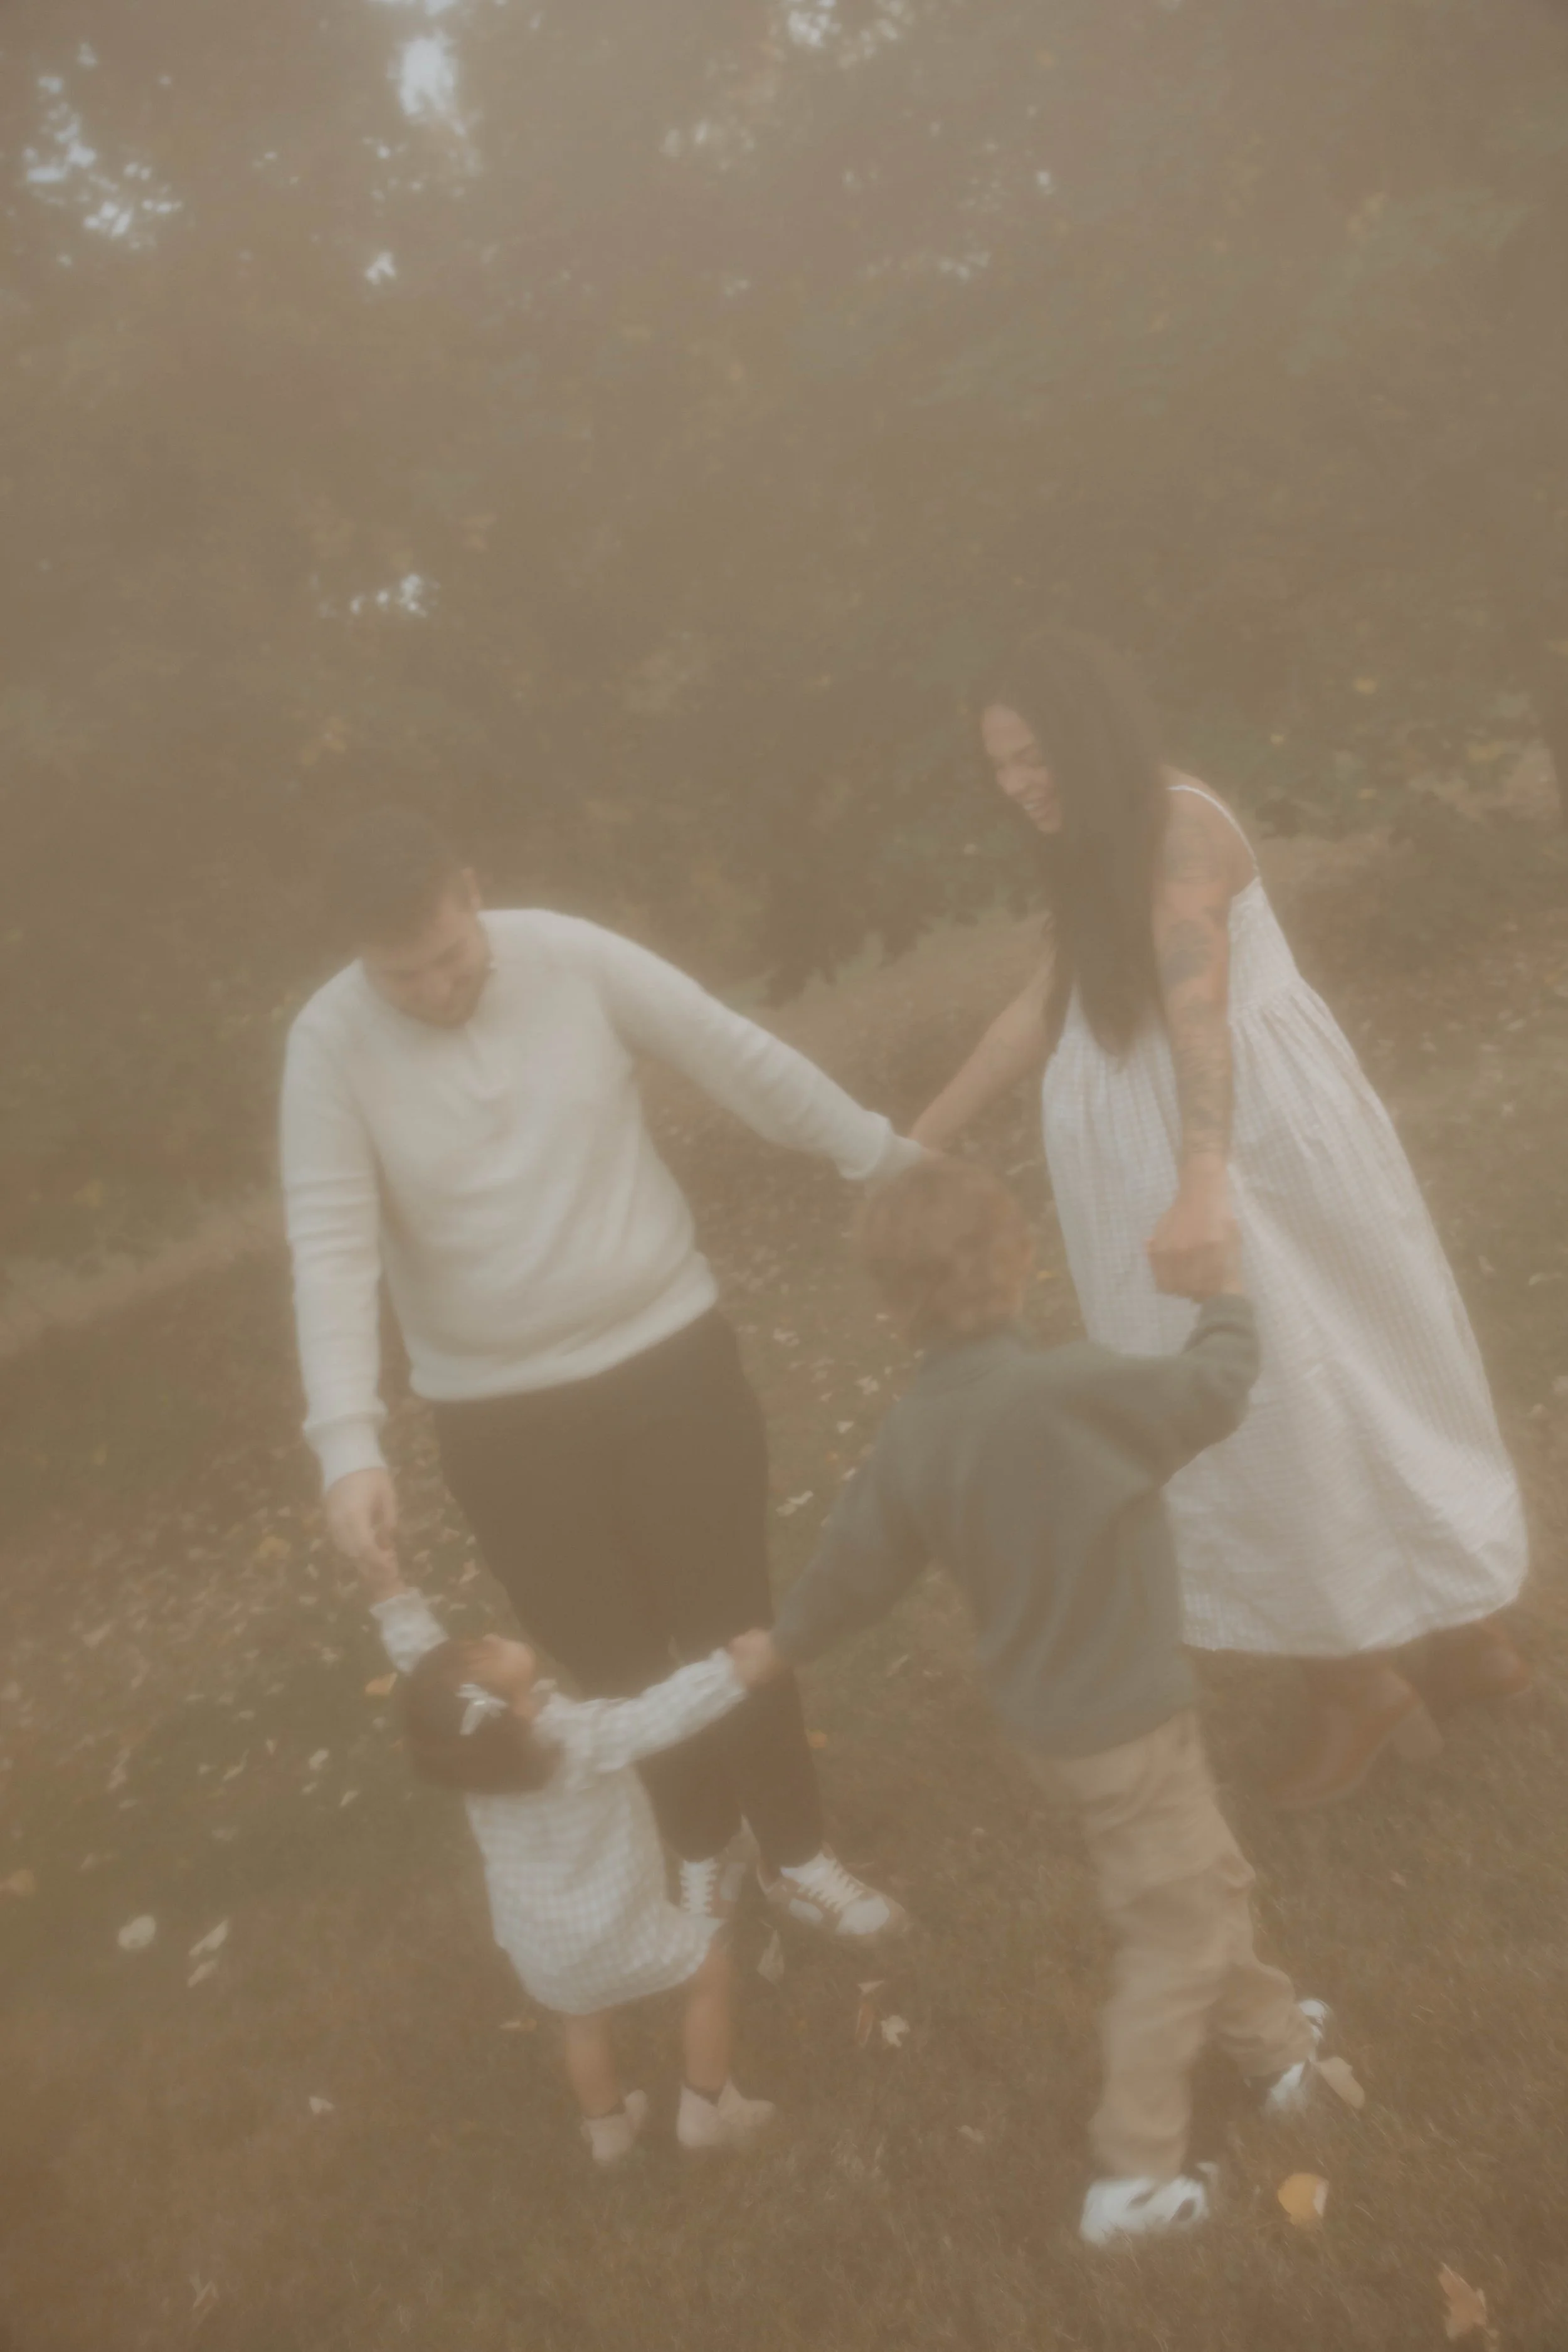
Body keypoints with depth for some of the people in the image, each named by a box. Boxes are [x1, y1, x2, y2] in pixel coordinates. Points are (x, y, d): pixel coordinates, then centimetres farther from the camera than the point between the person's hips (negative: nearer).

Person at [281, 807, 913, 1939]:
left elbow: (743, 1059, -5)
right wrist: (350, 1443, -28)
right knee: (614, 1662, 16)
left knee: (734, 1627, 12)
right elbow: (331, 1250, -18)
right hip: (504, 1415, 0)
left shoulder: (571, 955, -11)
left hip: (672, 1353, 0)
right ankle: (702, 1847, 43)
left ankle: (798, 1850, 36)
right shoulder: (330, 1045, -13)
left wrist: (890, 1157, 0)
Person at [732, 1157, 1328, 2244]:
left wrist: (786, 1643, 21)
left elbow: (856, 1562, 2)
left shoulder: (912, 1431, -9)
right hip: (1125, 1720, -7)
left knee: (1210, 1878, 27)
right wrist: (1230, 1298, 4)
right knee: (1176, 1935, 10)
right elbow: (1212, 1394, -16)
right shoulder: (1069, 1389, -29)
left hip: (1048, 1708, 7)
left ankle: (1274, 2038, 47)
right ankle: (1134, 2176, 22)